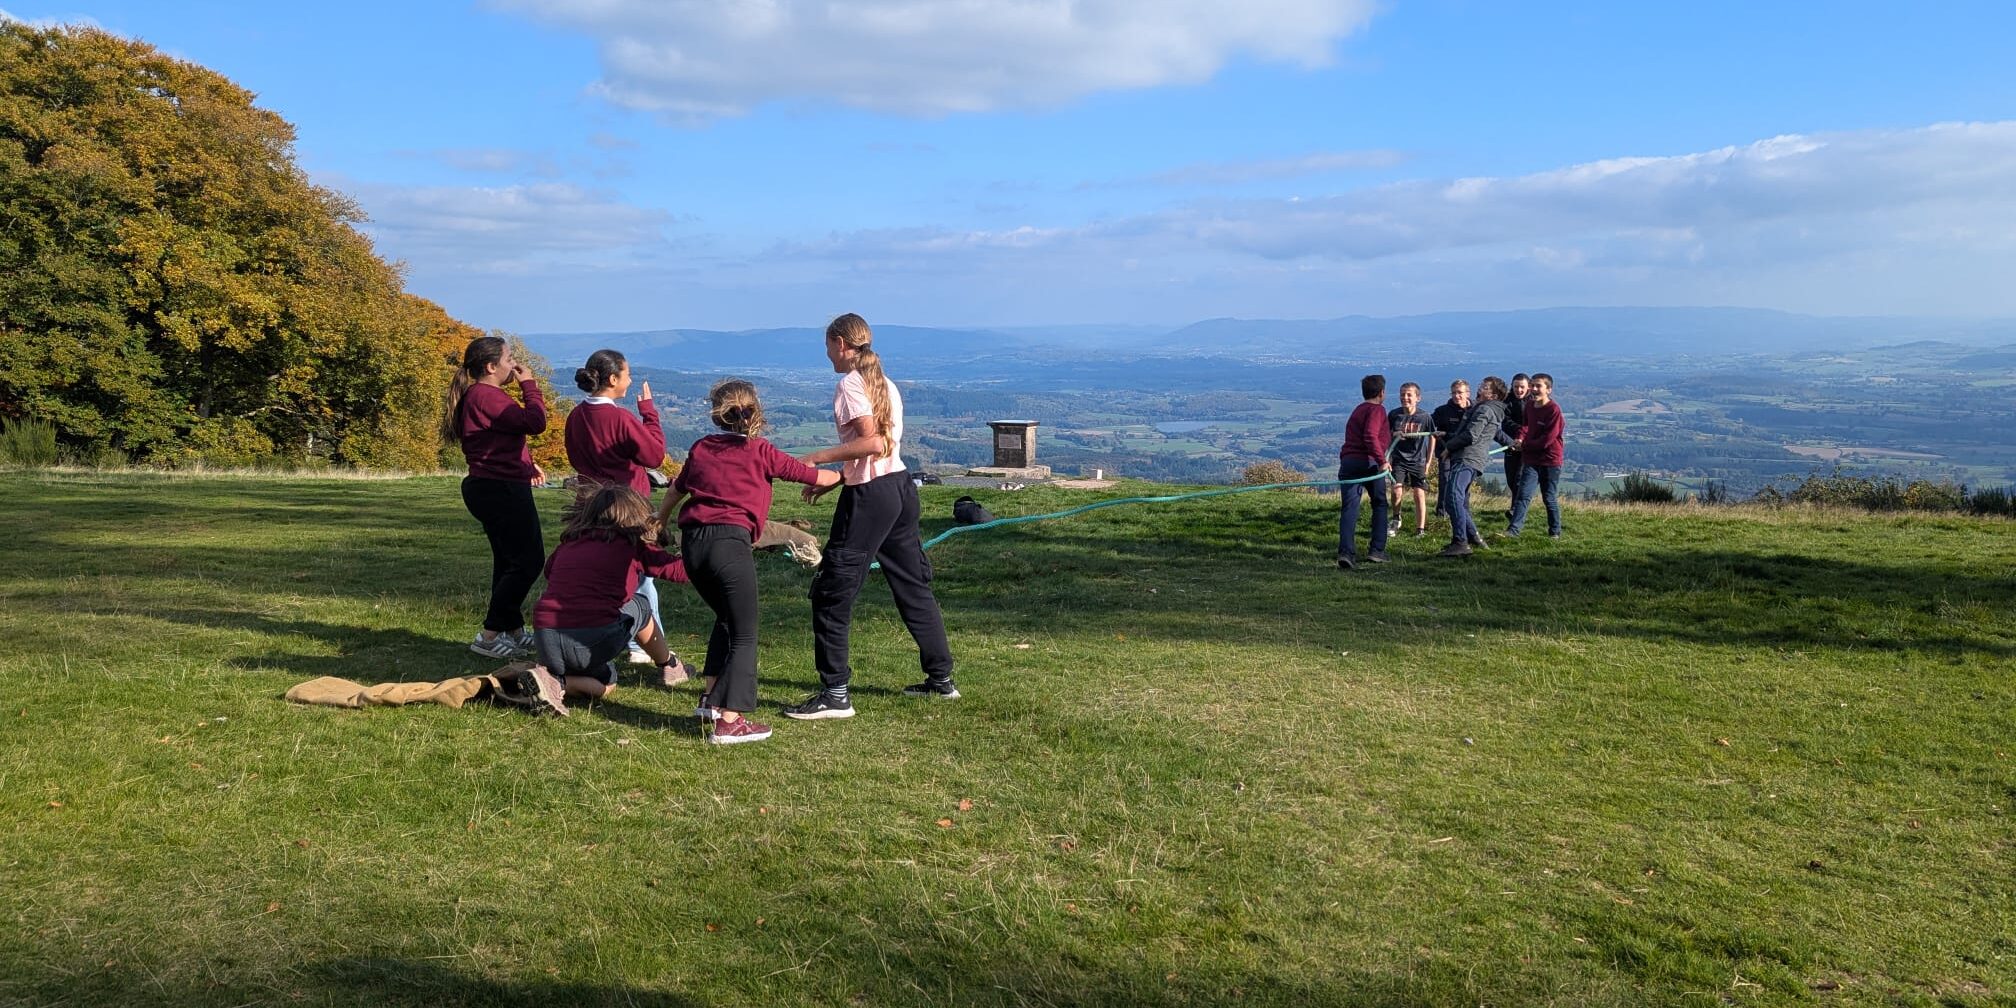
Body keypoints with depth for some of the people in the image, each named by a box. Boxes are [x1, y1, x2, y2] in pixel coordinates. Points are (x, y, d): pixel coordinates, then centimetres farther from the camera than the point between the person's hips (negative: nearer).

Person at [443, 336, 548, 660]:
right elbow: (534, 422, -23)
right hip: (501, 490, -11)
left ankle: (514, 630, 26)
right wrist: (529, 385, -10)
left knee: (509, 561, 17)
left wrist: (526, 464, 22)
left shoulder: (482, 395, 16)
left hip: (494, 489, 11)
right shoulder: (486, 396, -18)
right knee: (528, 561, -6)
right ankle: (489, 636, -4)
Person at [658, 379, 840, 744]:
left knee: (727, 618, 25)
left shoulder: (701, 448, 17)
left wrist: (658, 521, 50)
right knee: (744, 634, 2)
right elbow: (815, 477, 10)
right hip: (729, 540, -5)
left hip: (692, 540, 6)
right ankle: (729, 721, -3)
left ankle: (710, 699, 24)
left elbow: (676, 490, 31)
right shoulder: (761, 451, 4)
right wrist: (841, 475, 31)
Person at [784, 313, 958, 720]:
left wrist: (819, 457, -15)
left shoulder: (850, 384, -10)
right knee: (913, 585, 17)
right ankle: (941, 679, 25)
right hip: (900, 486, 9)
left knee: (831, 592, -2)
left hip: (870, 496, -9)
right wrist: (828, 482, 16)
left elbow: (873, 443, -22)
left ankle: (835, 694, -2)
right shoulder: (885, 384, 16)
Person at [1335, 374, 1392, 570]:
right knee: (1379, 505, 12)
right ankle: (1376, 551, 11)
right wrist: (1382, 460, -20)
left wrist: (1391, 437, 54)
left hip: (1347, 461, 6)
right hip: (1368, 462, -6)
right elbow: (1370, 437, -18)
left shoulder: (1357, 411, 26)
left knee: (1349, 508, -3)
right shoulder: (1377, 410, -2)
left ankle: (1346, 552, -18)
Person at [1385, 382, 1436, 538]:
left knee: (1419, 494, -1)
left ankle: (1420, 529, 10)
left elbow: (1432, 438, 3)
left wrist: (1429, 462, 2)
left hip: (1418, 460, -1)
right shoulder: (1394, 414, -5)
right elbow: (1386, 434, 8)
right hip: (1399, 459, 1)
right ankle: (1396, 521, 13)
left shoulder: (1425, 416, -9)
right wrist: (1394, 435, -15)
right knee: (1396, 491, -12)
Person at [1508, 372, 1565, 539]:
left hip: (1550, 460, -5)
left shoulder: (1554, 409, -15)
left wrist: (1525, 446, -11)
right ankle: (1513, 529, -11)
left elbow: (1548, 438, -18)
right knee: (1523, 494, -6)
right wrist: (1521, 438, 1)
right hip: (1532, 459, 5)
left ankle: (1555, 531, 21)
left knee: (1550, 498, 6)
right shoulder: (1529, 405, 5)